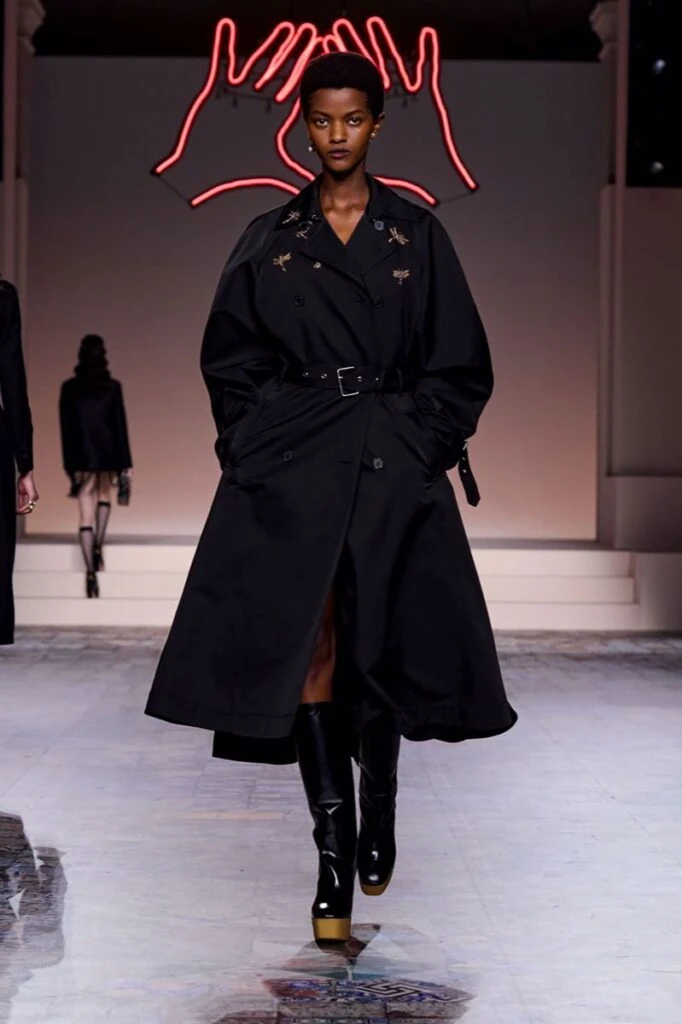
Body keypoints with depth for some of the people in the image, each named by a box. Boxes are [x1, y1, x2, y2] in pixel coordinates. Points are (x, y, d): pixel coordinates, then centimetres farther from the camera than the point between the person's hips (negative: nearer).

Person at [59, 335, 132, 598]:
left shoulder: (69, 388, 1)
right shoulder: (113, 387, -1)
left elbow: (66, 428, 2)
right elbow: (120, 426, -1)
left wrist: (69, 463, 7)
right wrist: (125, 463, 2)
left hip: (82, 456, -1)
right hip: (107, 453, 1)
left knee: (86, 514, -1)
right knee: (104, 496, 28)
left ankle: (91, 571, -9)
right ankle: (98, 545, 13)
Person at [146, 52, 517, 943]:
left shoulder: (418, 236, 6)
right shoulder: (269, 240, 8)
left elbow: (459, 367, 6)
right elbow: (230, 360, 11)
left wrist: (421, 448, -3)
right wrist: (253, 446, -1)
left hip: (392, 466, 0)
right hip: (290, 466, 0)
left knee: (378, 645, 4)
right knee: (308, 645, -9)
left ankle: (379, 812, 28)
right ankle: (335, 851, -4)